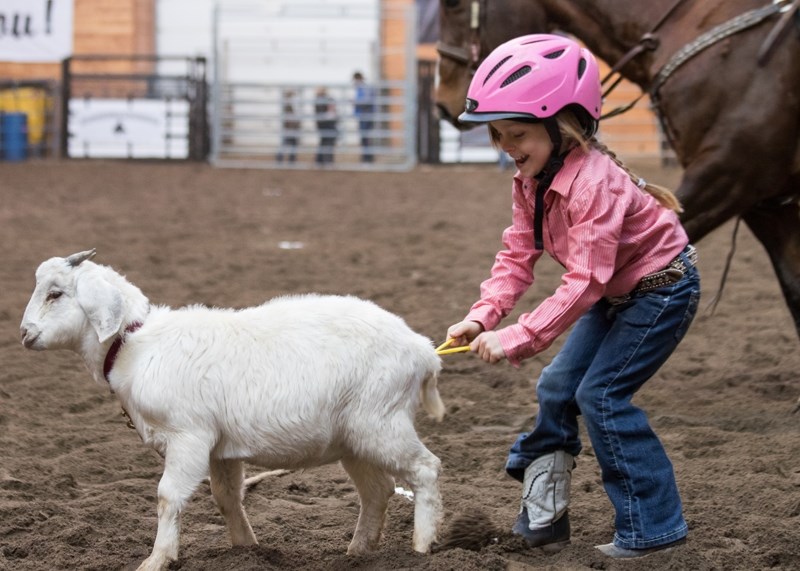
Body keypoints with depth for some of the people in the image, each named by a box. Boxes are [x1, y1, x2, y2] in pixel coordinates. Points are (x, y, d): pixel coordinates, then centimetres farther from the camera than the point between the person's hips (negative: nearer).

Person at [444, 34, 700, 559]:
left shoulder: (594, 182, -33)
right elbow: (517, 257, -3)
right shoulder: (531, 181, -4)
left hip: (662, 289, -10)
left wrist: (517, 338, -38)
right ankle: (544, 514, 20)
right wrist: (482, 318, -20)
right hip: (614, 295, 10)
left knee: (601, 395, -14)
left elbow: (585, 281, -36)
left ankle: (653, 527, -6)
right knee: (557, 387, 7)